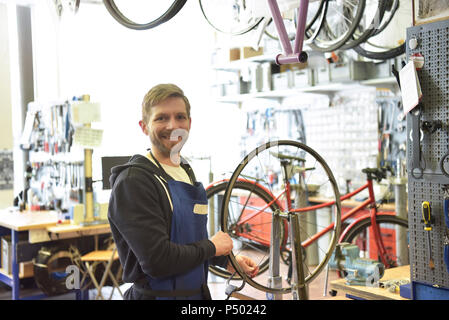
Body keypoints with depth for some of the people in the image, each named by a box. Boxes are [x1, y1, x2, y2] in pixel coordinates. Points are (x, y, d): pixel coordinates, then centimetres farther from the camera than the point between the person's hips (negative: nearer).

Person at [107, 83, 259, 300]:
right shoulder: (133, 181, -20)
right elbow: (157, 260, -28)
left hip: (197, 292, 8)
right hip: (156, 293, -8)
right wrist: (211, 247, -15)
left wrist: (227, 261, 9)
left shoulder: (186, 172, 9)